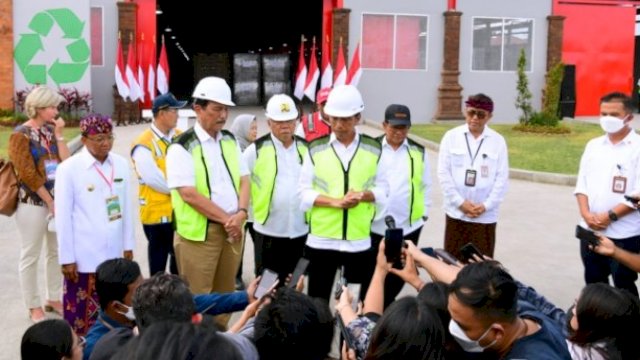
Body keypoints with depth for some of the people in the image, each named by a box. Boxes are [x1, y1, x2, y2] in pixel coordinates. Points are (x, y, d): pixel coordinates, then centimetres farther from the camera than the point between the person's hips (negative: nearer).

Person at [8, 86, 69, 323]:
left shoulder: (50, 130, 8)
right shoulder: (21, 135, -11)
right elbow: (28, 175, -16)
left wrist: (59, 134, -6)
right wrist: (49, 202, -14)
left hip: (57, 200, 7)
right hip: (33, 203, -7)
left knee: (57, 251, 14)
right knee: (31, 256, 4)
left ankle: (54, 299, 28)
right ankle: (34, 307, 16)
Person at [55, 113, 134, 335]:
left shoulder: (121, 164, 3)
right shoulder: (69, 169, -8)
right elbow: (63, 217, -7)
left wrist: (128, 245, 11)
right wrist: (66, 258, -6)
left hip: (114, 253, 4)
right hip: (84, 256, -3)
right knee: (82, 312, 3)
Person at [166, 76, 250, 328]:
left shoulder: (230, 141, 10)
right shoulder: (182, 147, -11)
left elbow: (244, 179, 8)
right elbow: (189, 194, -17)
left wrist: (240, 213, -10)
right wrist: (226, 218, -15)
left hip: (233, 228, 6)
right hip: (199, 231, -6)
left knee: (225, 292, 15)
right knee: (198, 298, 0)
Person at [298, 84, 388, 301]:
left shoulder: (373, 149, 3)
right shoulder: (316, 149, -1)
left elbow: (382, 189, 6)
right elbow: (304, 192, -2)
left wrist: (364, 195, -16)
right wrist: (336, 202, -16)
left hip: (359, 240, 1)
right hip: (322, 240, -1)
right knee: (317, 300, 7)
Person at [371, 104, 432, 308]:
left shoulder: (418, 152, 4)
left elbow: (426, 185, 8)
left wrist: (424, 212, 3)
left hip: (409, 225, 2)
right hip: (376, 225, -2)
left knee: (399, 275, 14)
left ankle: (384, 309, 32)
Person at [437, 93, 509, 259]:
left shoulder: (498, 141, 1)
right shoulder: (451, 136, 1)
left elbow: (502, 178, -1)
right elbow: (443, 173, -3)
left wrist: (486, 205, -10)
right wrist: (460, 202, -9)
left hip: (485, 215, 0)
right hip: (456, 212, 0)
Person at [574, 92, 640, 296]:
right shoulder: (593, 145, 9)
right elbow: (582, 184, 8)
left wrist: (610, 216, -17)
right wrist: (586, 214, -7)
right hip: (590, 230, 5)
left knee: (624, 288, 5)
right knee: (593, 284, 16)